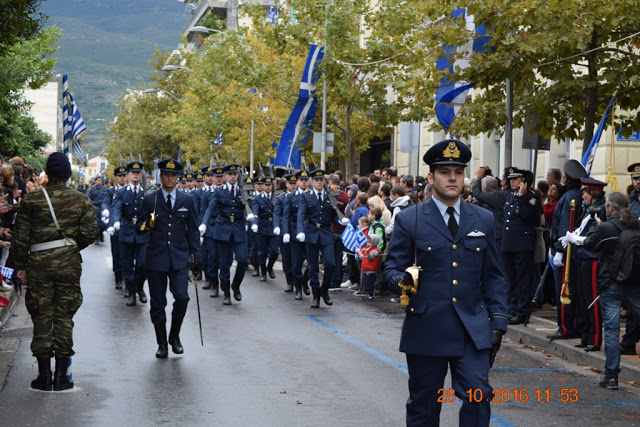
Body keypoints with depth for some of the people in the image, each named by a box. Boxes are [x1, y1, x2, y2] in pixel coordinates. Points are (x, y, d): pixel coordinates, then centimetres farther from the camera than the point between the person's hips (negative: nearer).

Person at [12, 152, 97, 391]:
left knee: (42, 318, 7)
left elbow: (21, 237, -2)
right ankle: (61, 376, 9)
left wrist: (21, 266, 6)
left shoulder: (31, 200, -3)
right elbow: (89, 232, -4)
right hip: (69, 264, 1)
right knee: (64, 317, 7)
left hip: (38, 264, -1)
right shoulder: (81, 200, -1)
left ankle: (44, 375, 10)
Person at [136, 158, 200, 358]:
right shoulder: (150, 200, 4)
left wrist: (195, 256, 7)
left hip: (179, 259, 0)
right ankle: (162, 344, 16)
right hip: (156, 259, 0)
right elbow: (139, 227, 5)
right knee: (158, 304, 3)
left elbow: (193, 229, 12)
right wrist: (147, 224, -18)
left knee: (182, 297, -12)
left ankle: (175, 336, 12)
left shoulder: (187, 201, 8)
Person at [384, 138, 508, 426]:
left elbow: (493, 276, 11)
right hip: (426, 328, -1)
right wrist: (402, 281, -22)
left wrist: (498, 321, 4)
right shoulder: (409, 220, 0)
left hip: (473, 329, 2)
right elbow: (392, 267, 1)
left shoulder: (484, 220, 9)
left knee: (478, 396, -8)